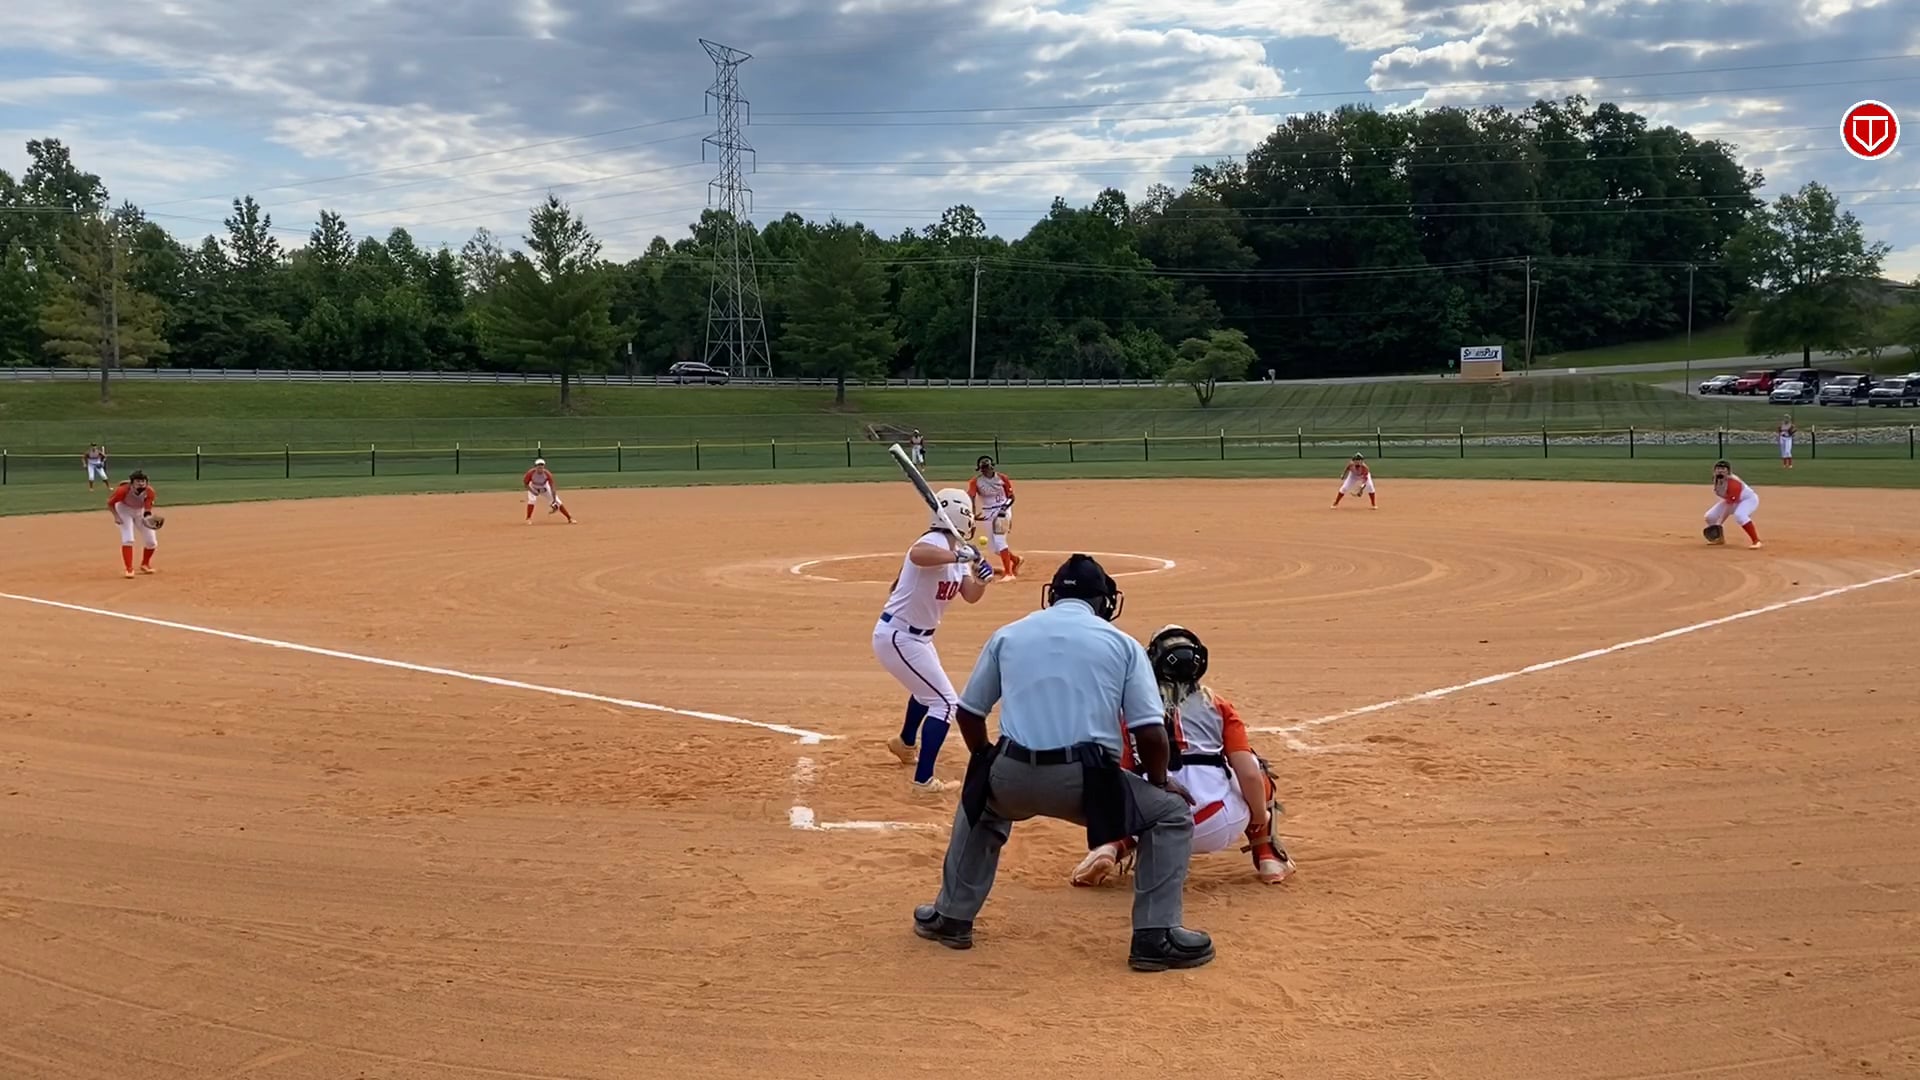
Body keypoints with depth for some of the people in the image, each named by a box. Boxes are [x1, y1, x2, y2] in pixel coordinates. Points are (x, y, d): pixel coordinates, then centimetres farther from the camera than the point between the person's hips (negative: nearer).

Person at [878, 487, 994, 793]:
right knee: (945, 701, -11)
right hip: (898, 637, -10)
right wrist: (958, 555, -51)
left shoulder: (958, 550, 6)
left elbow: (971, 596, 1)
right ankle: (923, 779, -9)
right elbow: (915, 555, -48)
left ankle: (906, 743, 58)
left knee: (927, 689, 33)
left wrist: (981, 578, -18)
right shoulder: (935, 542, -23)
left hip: (917, 637, 11)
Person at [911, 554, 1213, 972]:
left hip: (1010, 778, 3)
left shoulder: (1008, 634, 16)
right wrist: (1159, 781, 18)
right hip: (1085, 782, -3)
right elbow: (1151, 733, 0)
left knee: (979, 798, 37)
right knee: (1172, 814, 18)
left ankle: (951, 917, 36)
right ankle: (1155, 938, 9)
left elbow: (968, 713, 20)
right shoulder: (1122, 644, 9)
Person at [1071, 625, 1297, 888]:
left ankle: (1112, 848, 6)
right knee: (1257, 768, 27)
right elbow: (1249, 775, 0)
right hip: (1218, 829, -1)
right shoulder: (1218, 705, 11)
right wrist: (1260, 822, 17)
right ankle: (1268, 857, 21)